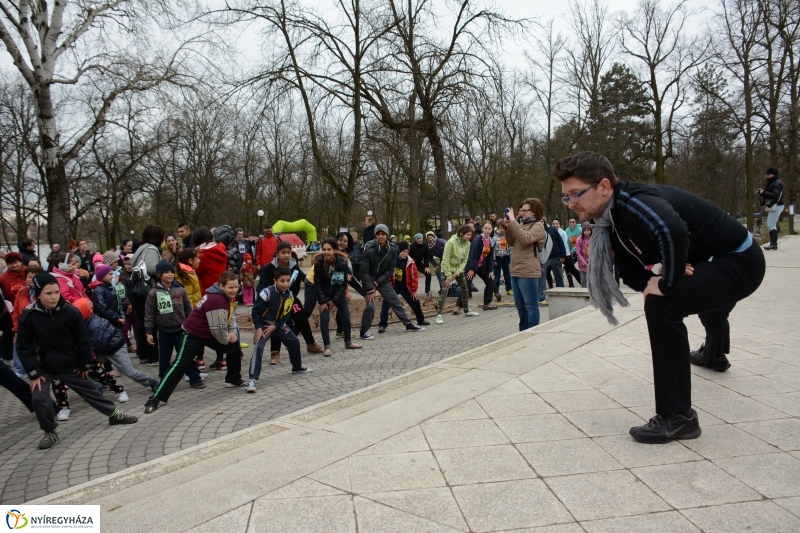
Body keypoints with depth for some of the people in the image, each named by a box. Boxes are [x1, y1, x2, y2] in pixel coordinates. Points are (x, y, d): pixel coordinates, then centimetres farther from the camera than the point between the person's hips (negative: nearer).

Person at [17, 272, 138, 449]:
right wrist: (33, 373, -13)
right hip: (43, 368, -1)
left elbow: (83, 341, -6)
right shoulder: (28, 316, -17)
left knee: (91, 391, 12)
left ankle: (114, 415, 28)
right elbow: (24, 348, -10)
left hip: (70, 366, 1)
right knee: (39, 398, -14)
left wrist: (84, 365, -1)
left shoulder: (71, 312, -16)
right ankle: (50, 432, 9)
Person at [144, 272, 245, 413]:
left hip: (211, 333, 10)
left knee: (235, 347, 16)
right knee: (181, 364, -15)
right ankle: (157, 397, -12)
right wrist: (226, 340, -11)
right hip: (193, 334, -10)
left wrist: (232, 332, 0)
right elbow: (218, 328, -29)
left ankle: (233, 380, 33)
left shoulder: (229, 296, 0)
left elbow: (231, 316, 15)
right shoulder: (215, 300, -31)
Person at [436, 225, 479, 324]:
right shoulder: (451, 242, -26)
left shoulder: (467, 243, -8)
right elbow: (445, 260, -24)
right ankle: (439, 315, -10)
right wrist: (449, 277, -23)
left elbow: (465, 260, -5)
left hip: (459, 269, 6)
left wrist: (457, 273, -15)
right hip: (447, 269, -6)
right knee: (444, 291, -13)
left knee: (465, 290, 13)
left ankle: (466, 310, 32)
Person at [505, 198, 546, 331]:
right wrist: (508, 227, 4)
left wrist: (513, 221, -21)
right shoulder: (522, 224, 16)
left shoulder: (538, 226, -7)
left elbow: (526, 239, -24)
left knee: (531, 306, -2)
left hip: (528, 272, -9)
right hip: (516, 271, 9)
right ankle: (523, 332, 28)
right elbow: (511, 243, 19)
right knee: (520, 305, 17)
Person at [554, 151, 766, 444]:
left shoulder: (632, 202, -32)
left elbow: (674, 232, -54)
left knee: (662, 305, -30)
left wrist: (668, 283, -38)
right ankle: (714, 355, 75)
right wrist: (669, 276, -20)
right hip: (714, 261, 10)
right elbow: (631, 272, 0)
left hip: (740, 259, -10)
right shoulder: (612, 219, -4)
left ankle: (678, 416, -18)